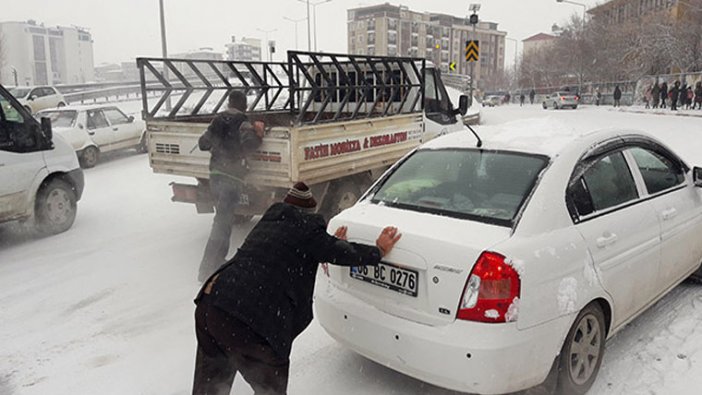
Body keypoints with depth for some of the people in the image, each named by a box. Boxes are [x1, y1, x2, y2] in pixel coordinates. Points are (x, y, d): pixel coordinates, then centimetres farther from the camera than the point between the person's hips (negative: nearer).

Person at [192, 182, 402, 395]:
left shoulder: (269, 220, 21)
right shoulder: (306, 229, -1)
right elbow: (343, 254, 6)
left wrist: (332, 244, 43)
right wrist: (379, 251, 21)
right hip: (246, 323, -8)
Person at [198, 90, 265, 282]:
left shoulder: (217, 120, 12)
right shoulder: (242, 122, -8)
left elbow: (203, 143, 16)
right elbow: (248, 144, -24)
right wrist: (258, 135, -6)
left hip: (215, 175, 7)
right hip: (231, 177, -7)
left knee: (223, 217, 22)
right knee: (223, 221, -7)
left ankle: (218, 260, 33)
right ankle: (207, 269, -8)